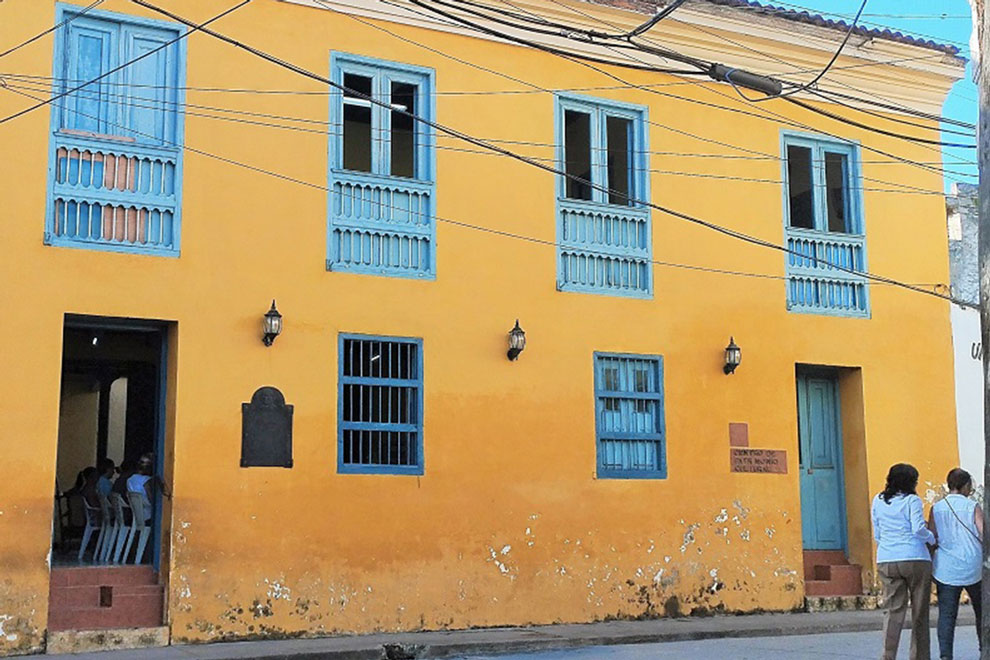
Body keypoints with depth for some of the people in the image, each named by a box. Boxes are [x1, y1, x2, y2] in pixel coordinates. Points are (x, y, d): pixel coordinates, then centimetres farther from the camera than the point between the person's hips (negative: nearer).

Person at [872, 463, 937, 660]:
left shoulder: (878, 501, 11)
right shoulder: (912, 500, -3)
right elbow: (919, 529, -15)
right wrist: (932, 538, 4)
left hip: (886, 561, 4)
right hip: (915, 559, -4)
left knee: (893, 610, 2)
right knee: (920, 612, 9)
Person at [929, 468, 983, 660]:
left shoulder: (936, 508, 2)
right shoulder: (972, 507, -4)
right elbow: (984, 535, -6)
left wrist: (930, 566, 10)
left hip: (946, 570, 1)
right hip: (973, 568, -1)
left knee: (946, 614, 0)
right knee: (982, 611, 18)